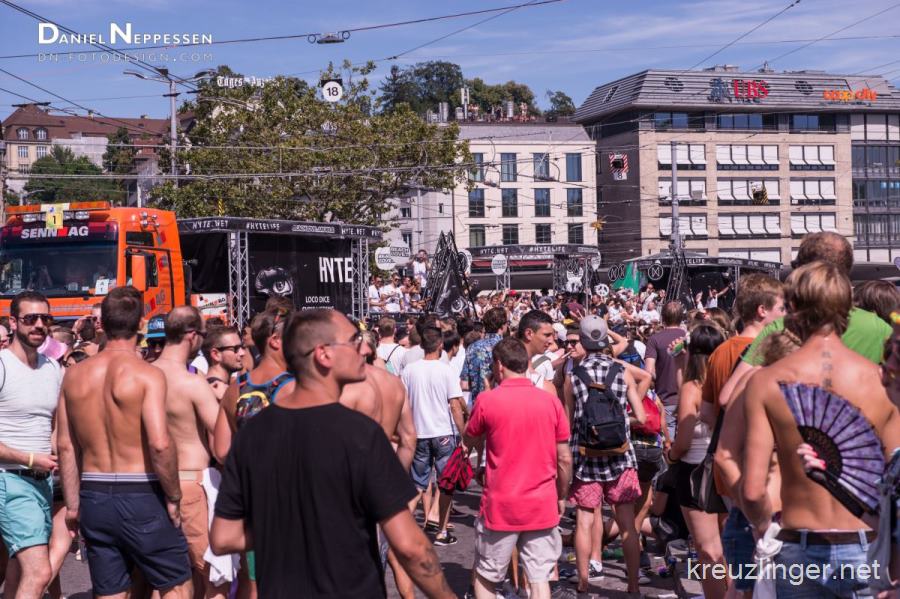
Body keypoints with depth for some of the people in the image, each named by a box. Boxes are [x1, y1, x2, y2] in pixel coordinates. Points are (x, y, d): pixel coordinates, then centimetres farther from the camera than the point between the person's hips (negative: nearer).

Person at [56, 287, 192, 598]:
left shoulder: (75, 375, 4)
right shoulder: (147, 374, -13)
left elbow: (66, 446, 6)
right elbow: (160, 444, -22)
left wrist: (73, 504, 14)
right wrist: (173, 497, -9)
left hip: (94, 499, 5)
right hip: (140, 497, -5)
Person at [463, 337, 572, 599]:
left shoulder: (487, 400, -8)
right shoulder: (551, 401, -1)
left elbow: (469, 440, 10)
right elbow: (565, 459, 2)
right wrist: (562, 496, 16)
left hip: (500, 506, -2)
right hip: (542, 507, 2)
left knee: (485, 578, 12)